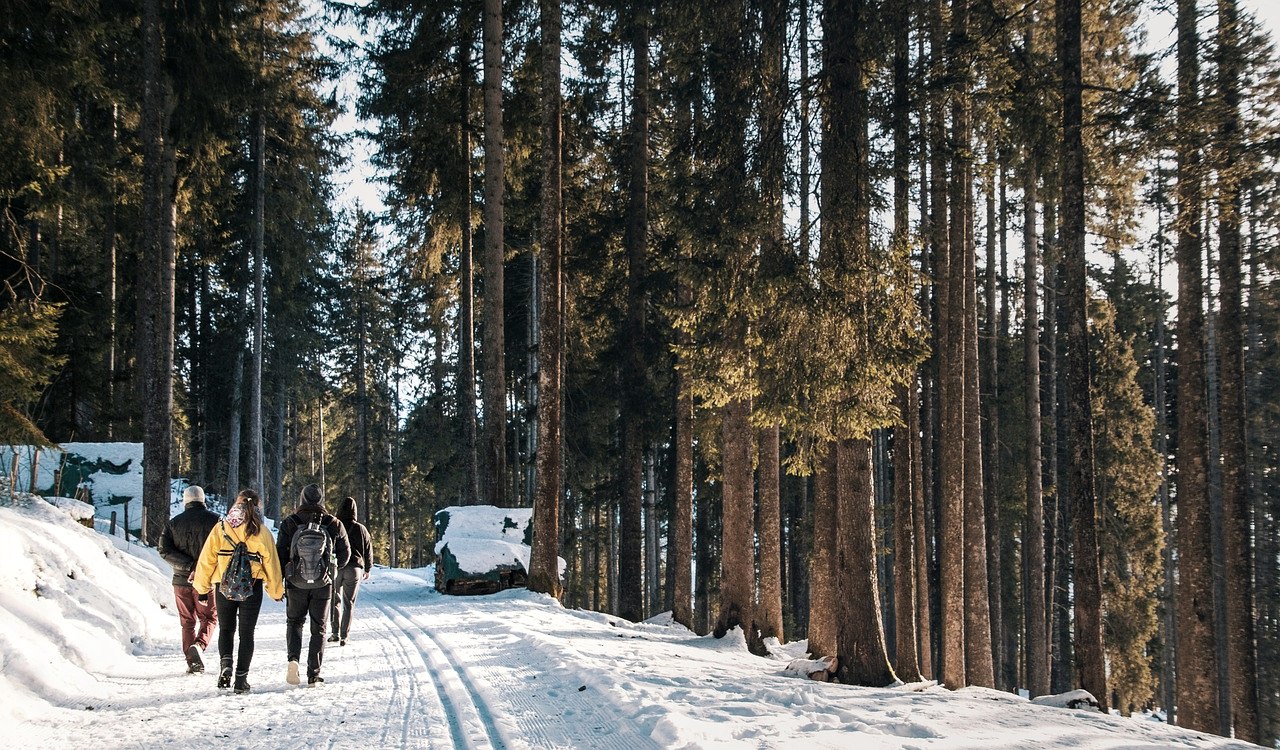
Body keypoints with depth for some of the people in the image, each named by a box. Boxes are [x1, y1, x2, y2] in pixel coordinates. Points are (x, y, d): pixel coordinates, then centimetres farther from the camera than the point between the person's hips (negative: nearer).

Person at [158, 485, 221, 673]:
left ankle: (192, 661, 10)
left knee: (188, 622, 14)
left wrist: (189, 565, -12)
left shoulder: (173, 522, 4)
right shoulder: (215, 520, -4)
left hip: (181, 580, 2)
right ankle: (198, 645, -17)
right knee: (209, 618, 10)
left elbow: (164, 550, -7)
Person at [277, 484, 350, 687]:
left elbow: (280, 554, -4)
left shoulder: (290, 523, -4)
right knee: (318, 628, 9)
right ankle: (313, 675, 5)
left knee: (294, 622, 19)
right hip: (323, 585, 0)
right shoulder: (334, 525, -1)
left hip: (296, 583, 0)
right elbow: (345, 554, 7)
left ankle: (293, 658, -7)